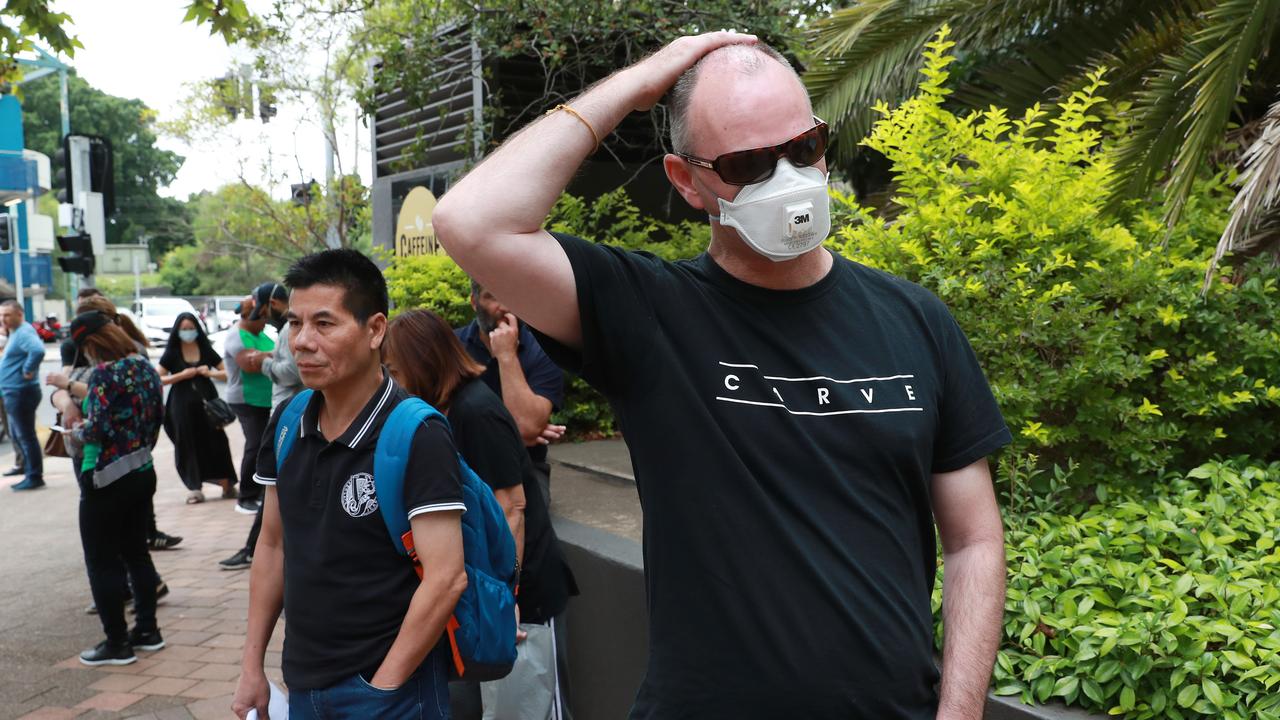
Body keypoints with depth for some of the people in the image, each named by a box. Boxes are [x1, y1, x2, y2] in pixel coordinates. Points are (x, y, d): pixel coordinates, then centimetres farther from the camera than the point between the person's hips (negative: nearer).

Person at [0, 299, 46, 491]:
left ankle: (34, 477, 0)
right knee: (17, 434, 19)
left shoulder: (24, 333, -18)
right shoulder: (15, 332, 14)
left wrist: (28, 371, -26)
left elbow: (38, 350, -37)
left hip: (21, 393, -11)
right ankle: (28, 467, 28)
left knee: (25, 435, -5)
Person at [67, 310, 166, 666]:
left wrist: (78, 432, -2)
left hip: (106, 479, -8)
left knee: (102, 562, 4)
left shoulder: (104, 373, -18)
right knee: (136, 552, 19)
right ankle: (147, 629, 26)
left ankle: (117, 643, 9)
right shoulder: (145, 367, 5)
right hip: (142, 472, 8)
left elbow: (98, 430, -22)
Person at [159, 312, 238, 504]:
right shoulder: (172, 353, 3)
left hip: (206, 401, 1)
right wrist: (181, 375, -12)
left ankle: (226, 485, 7)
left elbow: (226, 373, 8)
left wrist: (210, 373, -10)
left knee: (215, 440, -2)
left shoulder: (206, 350, 7)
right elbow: (159, 379, -1)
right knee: (188, 445, 0)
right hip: (182, 404, -1)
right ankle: (195, 488, 7)